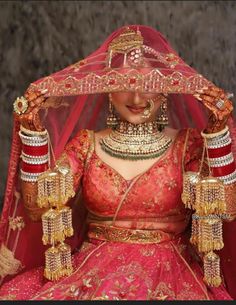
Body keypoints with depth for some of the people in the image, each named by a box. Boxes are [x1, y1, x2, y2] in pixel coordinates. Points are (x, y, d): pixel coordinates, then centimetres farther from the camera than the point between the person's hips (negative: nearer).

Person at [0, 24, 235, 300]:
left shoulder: (187, 145, 5)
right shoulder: (87, 144, 11)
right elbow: (38, 206, 0)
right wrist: (32, 127, -5)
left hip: (167, 275, 0)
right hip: (92, 271, 1)